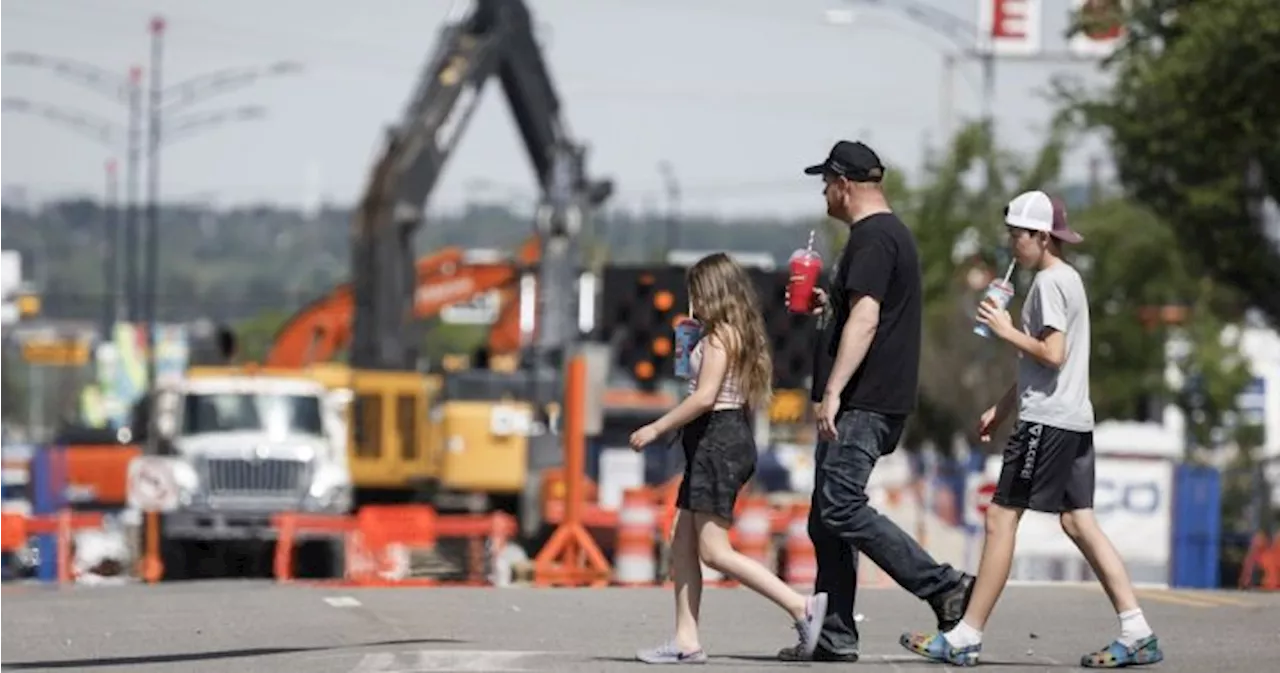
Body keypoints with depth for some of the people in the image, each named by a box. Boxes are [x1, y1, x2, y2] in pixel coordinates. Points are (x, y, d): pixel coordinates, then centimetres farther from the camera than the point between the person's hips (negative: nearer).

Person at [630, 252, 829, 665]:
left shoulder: (720, 336, -14)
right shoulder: (740, 336, 16)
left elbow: (706, 397, -21)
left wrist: (656, 428, -16)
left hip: (718, 440, -11)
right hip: (713, 444, 11)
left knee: (714, 551, -11)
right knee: (682, 545, 9)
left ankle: (802, 606, -13)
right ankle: (686, 642, 7)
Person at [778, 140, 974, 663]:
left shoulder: (872, 238, -12)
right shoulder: (891, 233, 21)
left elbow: (865, 320, -23)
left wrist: (832, 392, -26)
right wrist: (829, 305, 28)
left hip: (863, 404, -11)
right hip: (867, 404, 11)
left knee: (841, 508, -16)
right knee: (828, 518, 9)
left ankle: (944, 587, -16)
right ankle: (834, 636, 9)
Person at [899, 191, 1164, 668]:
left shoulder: (1049, 282, -11)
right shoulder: (1067, 279, 20)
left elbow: (1052, 355, -21)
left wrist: (1008, 331, -9)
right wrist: (1002, 408, 25)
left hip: (1047, 421, -10)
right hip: (1074, 419, 10)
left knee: (1001, 517, -6)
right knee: (1079, 522, 6)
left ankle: (965, 638, -5)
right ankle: (1137, 635, 0)